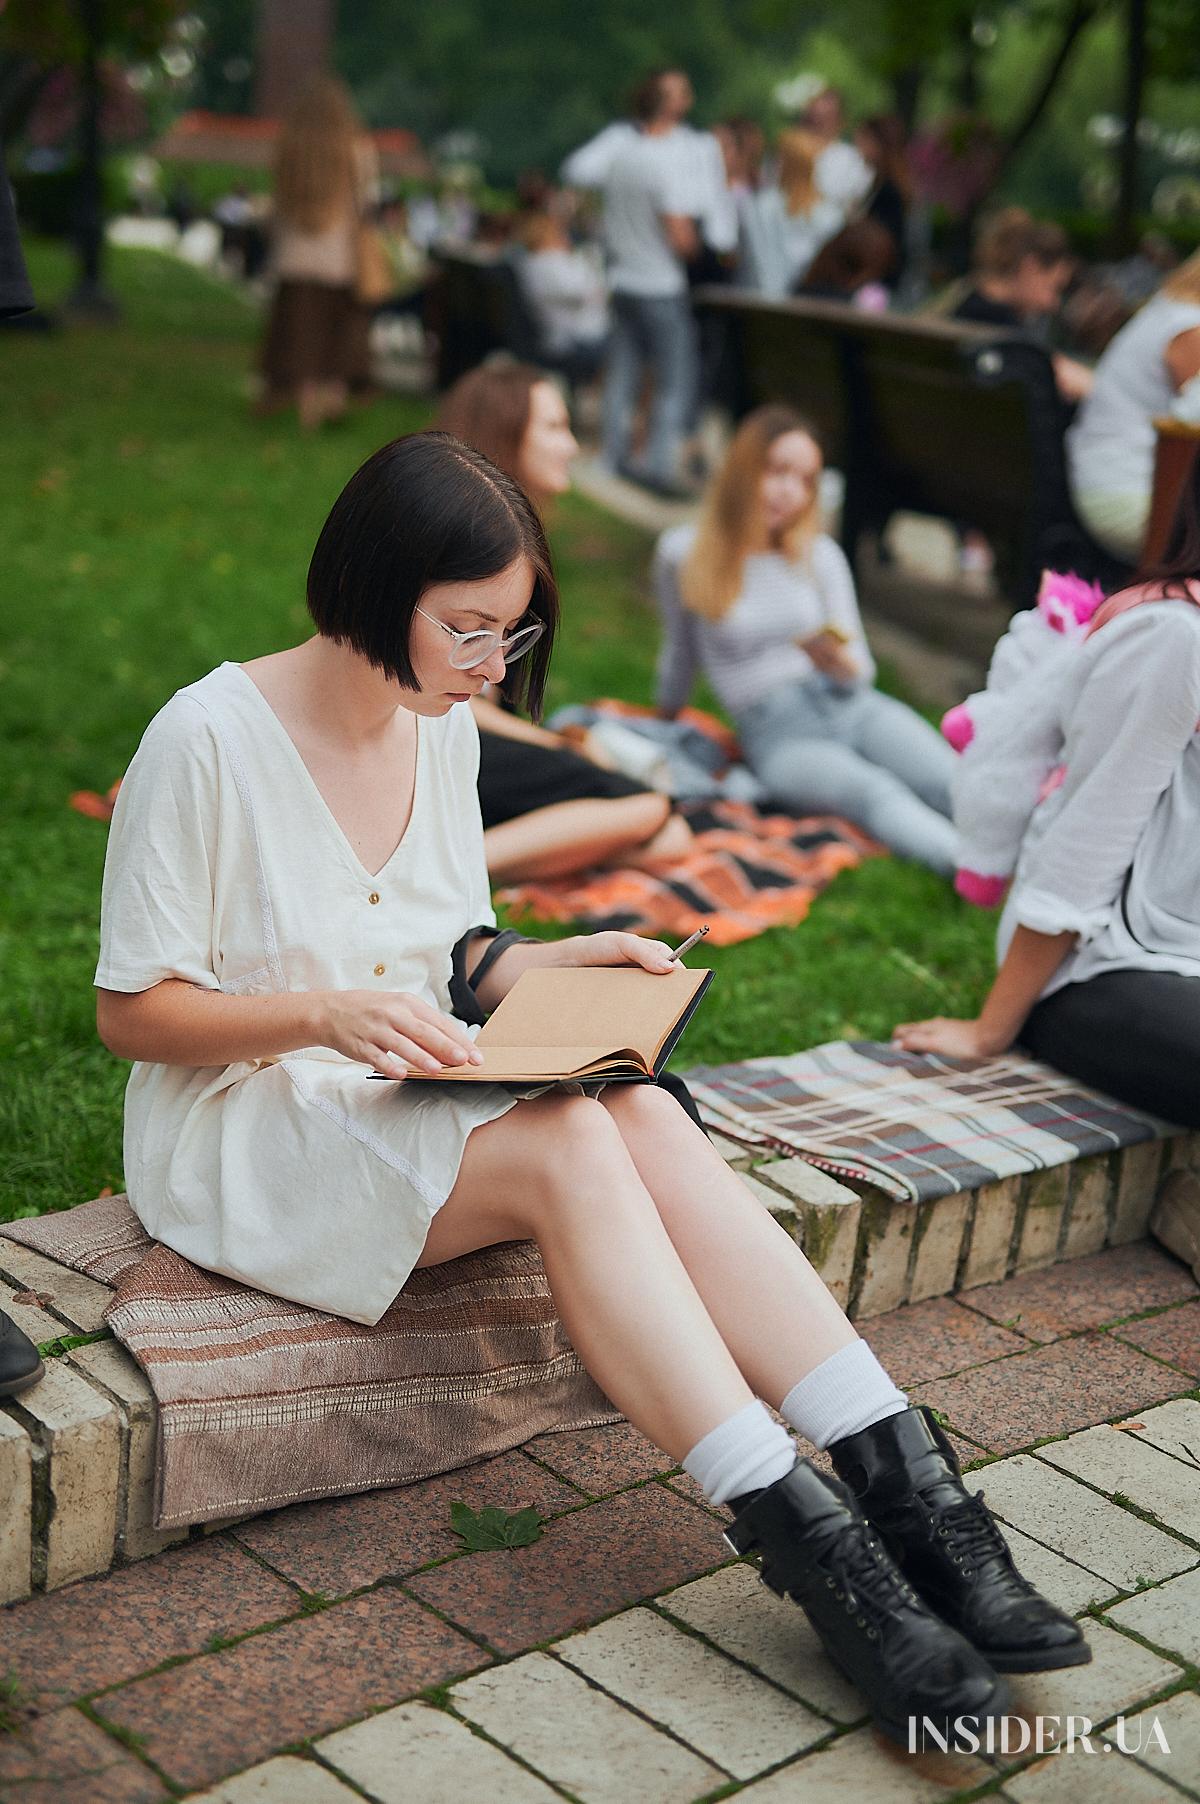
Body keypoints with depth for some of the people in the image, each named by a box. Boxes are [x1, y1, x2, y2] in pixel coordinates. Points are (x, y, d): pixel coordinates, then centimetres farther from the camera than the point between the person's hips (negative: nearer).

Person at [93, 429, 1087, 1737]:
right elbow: (130, 1012, -11)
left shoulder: (443, 724, 7)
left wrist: (563, 963, -5)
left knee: (646, 1119, -27)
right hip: (242, 1132, -6)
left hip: (403, 1102, 6)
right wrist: (328, 1014, -26)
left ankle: (908, 1489, -32)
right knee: (568, 1149, -32)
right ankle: (810, 1547, -35)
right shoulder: (207, 737, -14)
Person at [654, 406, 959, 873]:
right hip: (778, 737, -4)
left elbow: (861, 671, 11)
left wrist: (839, 663, -12)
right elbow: (680, 651, 20)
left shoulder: (820, 554, 11)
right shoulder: (683, 553, 4)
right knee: (871, 791, -37)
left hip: (854, 710, 5)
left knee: (953, 785, -27)